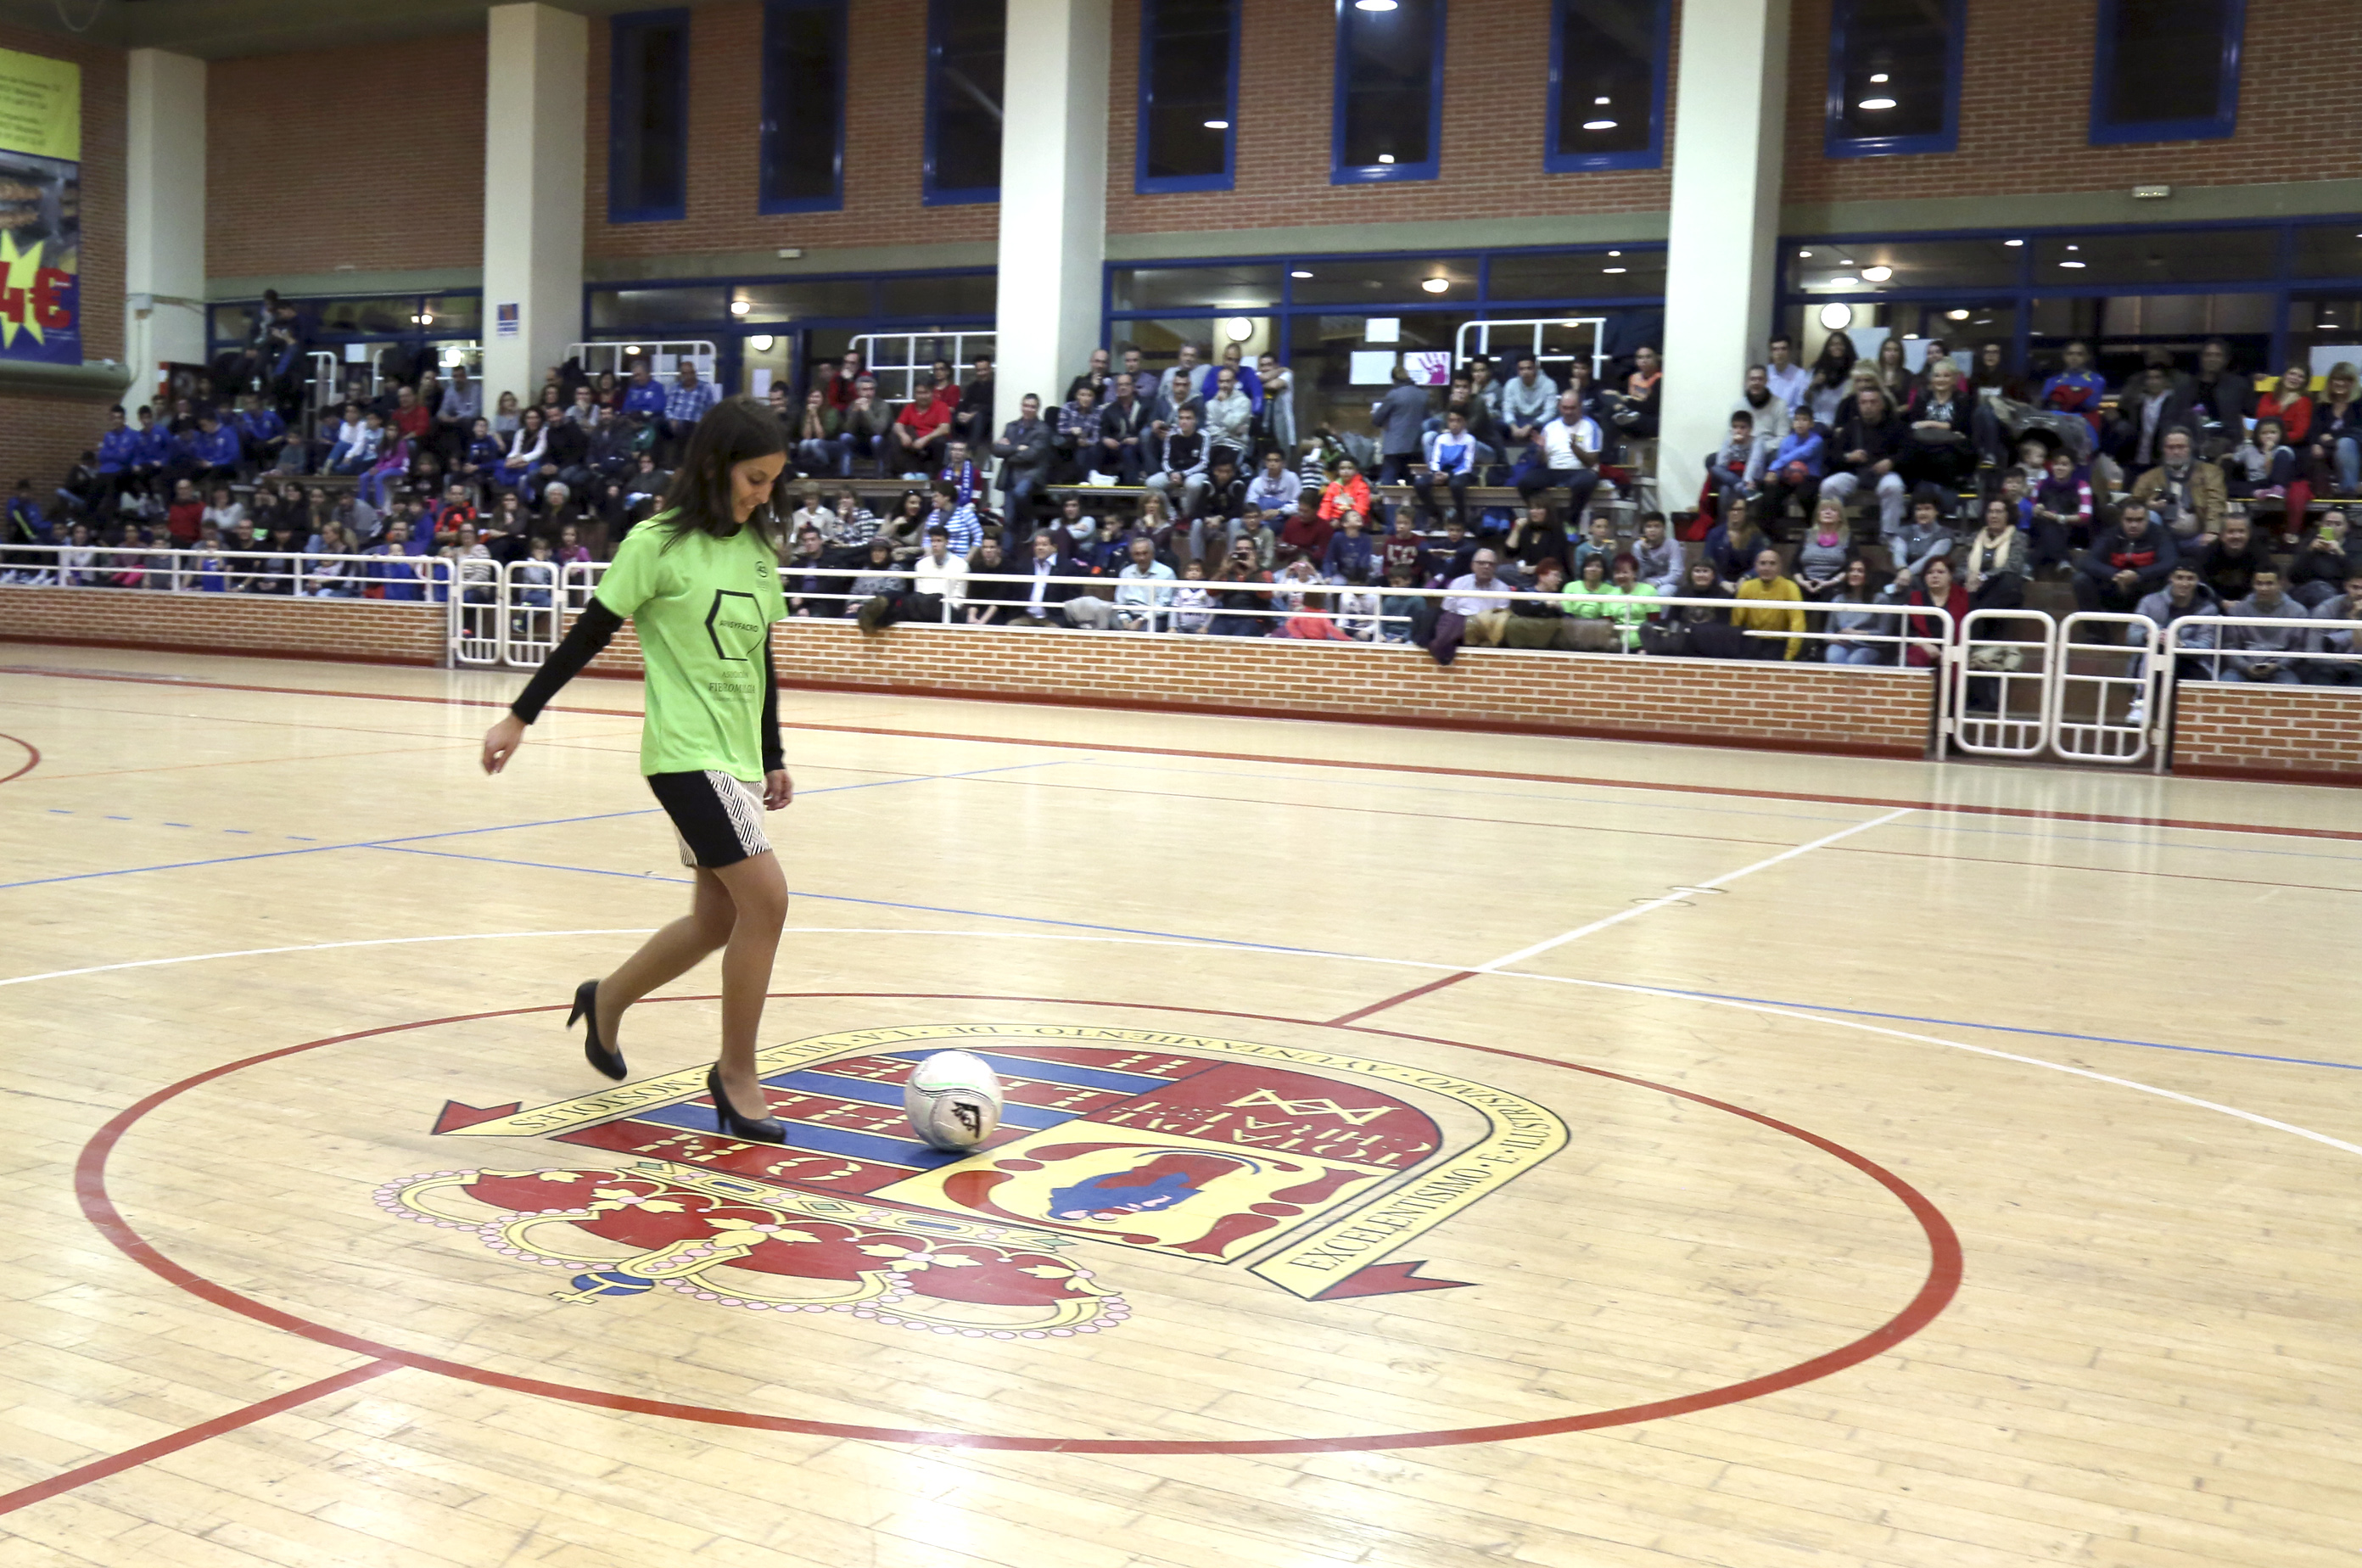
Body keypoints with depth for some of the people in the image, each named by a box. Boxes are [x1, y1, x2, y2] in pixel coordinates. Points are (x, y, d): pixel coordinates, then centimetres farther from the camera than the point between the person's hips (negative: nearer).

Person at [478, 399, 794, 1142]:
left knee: (719, 918, 11)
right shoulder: (657, 544, -9)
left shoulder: (758, 550, 10)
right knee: (766, 899, -16)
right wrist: (520, 715, -2)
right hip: (686, 753, -8)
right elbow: (589, 636, -3)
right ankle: (736, 1075, -1)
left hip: (739, 755, 8)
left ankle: (607, 1000, 37)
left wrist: (773, 759, 18)